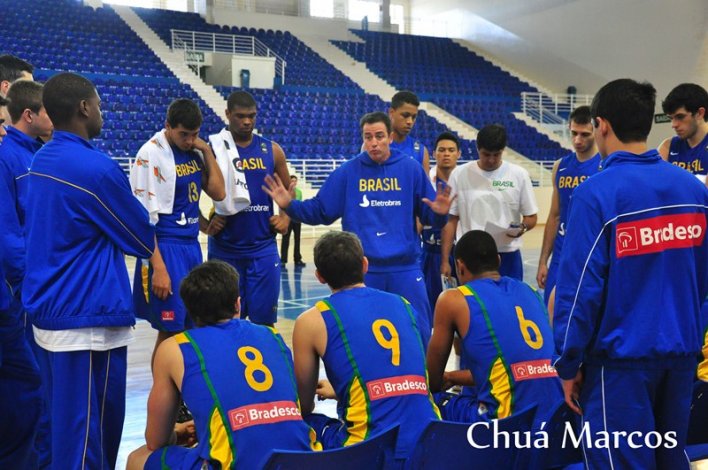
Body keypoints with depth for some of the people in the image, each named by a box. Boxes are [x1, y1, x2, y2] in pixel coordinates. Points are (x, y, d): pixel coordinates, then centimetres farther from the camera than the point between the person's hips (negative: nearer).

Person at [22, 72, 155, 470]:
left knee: (68, 421, 19)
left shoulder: (41, 161, 9)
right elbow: (144, 240, -6)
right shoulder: (96, 167, -16)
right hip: (88, 317, -9)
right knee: (87, 430, 1)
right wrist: (151, 241, 15)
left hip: (48, 310, 9)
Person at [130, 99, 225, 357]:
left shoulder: (195, 150, 7)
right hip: (166, 248, -7)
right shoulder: (151, 154, -12)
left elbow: (218, 193, 6)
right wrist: (158, 268, -18)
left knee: (193, 327, 11)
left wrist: (206, 150, -2)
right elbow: (144, 218, -14)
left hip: (192, 246, 7)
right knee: (170, 331, 0)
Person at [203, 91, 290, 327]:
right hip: (224, 249, -1)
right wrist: (205, 225, -10)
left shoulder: (272, 150, 5)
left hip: (263, 248, 2)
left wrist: (286, 217, -1)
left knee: (264, 319, 6)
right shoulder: (213, 149, -2)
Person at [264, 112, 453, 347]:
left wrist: (439, 213, -20)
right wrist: (290, 205, -11)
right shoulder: (348, 172, 2)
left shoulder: (411, 169, 0)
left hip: (405, 269, 0)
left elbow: (428, 216, 2)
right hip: (362, 271, 1)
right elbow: (320, 211, 4)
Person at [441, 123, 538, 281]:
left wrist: (522, 227, -17)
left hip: (507, 256, 1)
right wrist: (445, 260, -1)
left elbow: (531, 216, 7)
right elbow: (451, 220, 3)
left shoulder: (519, 175, 1)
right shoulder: (460, 174, 0)